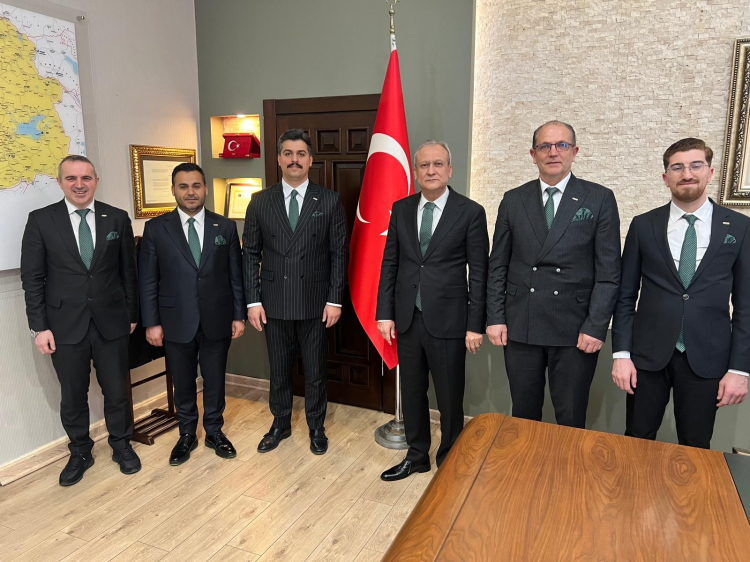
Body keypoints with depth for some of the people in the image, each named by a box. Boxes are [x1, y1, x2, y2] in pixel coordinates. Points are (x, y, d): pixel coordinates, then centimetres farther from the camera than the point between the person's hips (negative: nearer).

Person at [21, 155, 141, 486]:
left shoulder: (117, 219, 1)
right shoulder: (41, 220, -1)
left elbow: (128, 271, 5)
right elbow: (32, 278, -1)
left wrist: (132, 315, 7)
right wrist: (39, 327, -5)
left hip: (111, 322, 1)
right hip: (65, 325, 0)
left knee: (117, 391, 10)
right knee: (73, 396, 12)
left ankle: (122, 446, 32)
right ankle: (79, 453, 33)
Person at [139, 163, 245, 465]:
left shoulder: (225, 227, 1)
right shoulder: (156, 228, -1)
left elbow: (236, 275, 3)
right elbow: (148, 280, -1)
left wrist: (239, 315, 0)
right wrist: (151, 322, -4)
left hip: (217, 320, 1)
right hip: (177, 321, 0)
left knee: (215, 380, 13)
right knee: (183, 382, 14)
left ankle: (215, 431, 32)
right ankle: (187, 435, 33)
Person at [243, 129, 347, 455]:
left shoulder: (329, 201, -1)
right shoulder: (260, 202, 3)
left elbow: (339, 253, -1)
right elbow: (251, 254, 3)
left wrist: (335, 300, -6)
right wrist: (253, 300, -2)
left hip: (315, 302, -1)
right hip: (274, 302, 2)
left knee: (315, 370, 11)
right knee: (279, 369, 15)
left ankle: (316, 427, 31)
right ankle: (280, 424, 35)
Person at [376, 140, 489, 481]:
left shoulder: (470, 212, -6)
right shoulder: (401, 209, 5)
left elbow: (478, 273, -6)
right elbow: (389, 263, 7)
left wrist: (476, 325, -8)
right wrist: (385, 313, 2)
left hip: (448, 321, -3)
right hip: (407, 318, 4)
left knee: (450, 397, 9)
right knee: (412, 392, 16)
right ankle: (417, 456, 35)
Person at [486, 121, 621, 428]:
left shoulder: (599, 199, 1)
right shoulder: (513, 200, 6)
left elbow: (608, 271, -2)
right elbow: (497, 266, 7)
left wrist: (596, 327, -9)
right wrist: (495, 318, 1)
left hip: (575, 329, -1)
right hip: (520, 327, 2)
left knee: (571, 421, 9)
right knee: (523, 415, 13)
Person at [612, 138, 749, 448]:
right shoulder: (643, 226, 1)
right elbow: (626, 295, 2)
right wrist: (621, 353, -4)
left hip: (707, 358, 0)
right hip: (648, 354, 0)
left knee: (695, 450, 12)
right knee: (637, 442, 11)